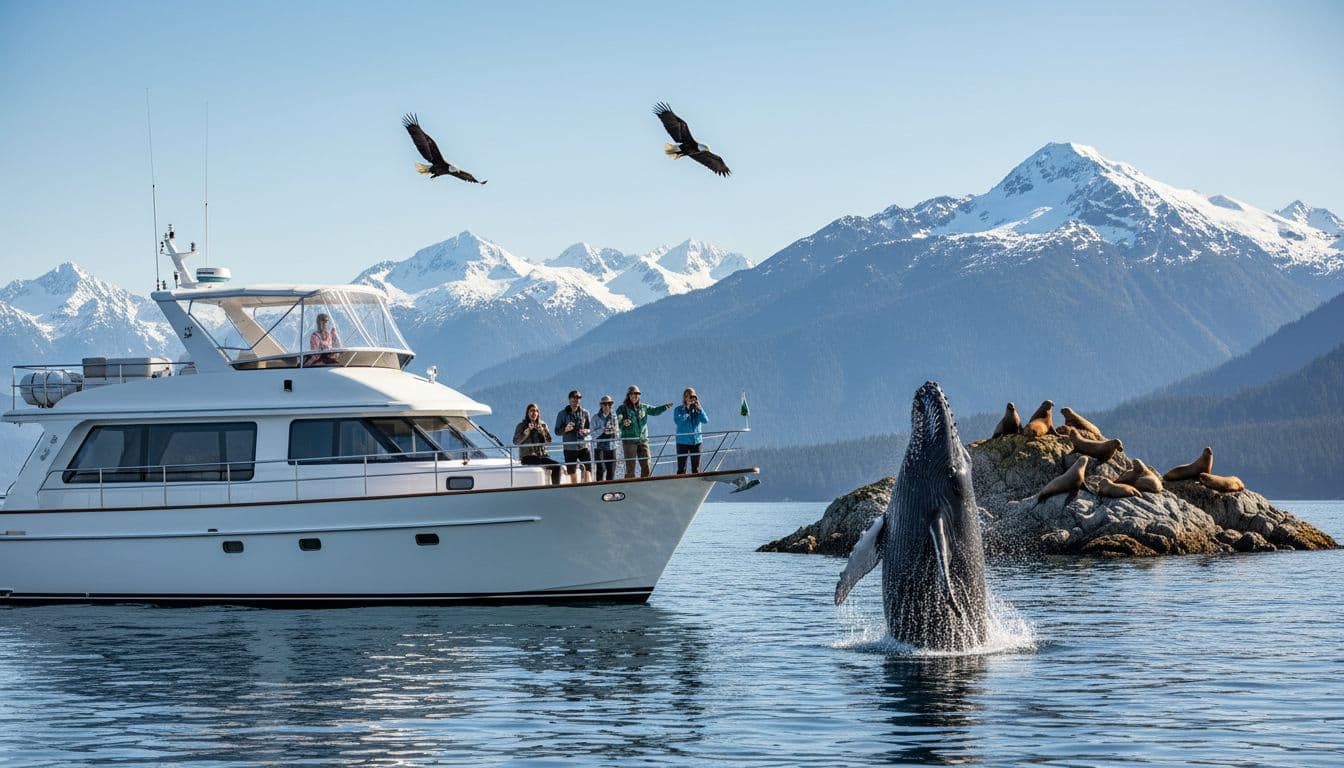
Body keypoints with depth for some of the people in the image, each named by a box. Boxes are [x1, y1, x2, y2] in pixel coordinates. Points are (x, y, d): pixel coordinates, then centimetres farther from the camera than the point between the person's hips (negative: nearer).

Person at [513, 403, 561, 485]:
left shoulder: (543, 425, 15)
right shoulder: (521, 426, 5)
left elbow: (548, 441, 7)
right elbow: (515, 441, -8)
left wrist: (542, 431, -8)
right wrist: (527, 431, -16)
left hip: (542, 455, 4)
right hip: (527, 457, -4)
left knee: (557, 465, -22)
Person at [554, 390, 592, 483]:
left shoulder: (584, 413, 8)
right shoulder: (562, 414, 2)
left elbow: (590, 428, 14)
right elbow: (557, 431, 2)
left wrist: (586, 431, -11)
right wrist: (566, 429, -19)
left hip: (583, 446, 1)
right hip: (569, 448, -1)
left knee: (587, 470, -15)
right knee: (573, 474, 2)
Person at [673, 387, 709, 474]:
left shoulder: (697, 409, 6)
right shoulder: (678, 410, -1)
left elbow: (705, 420, -7)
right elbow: (677, 420, -18)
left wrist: (699, 408, -15)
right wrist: (687, 410, -18)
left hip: (696, 441, 3)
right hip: (682, 442, -3)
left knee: (696, 469, 6)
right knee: (681, 469, -3)